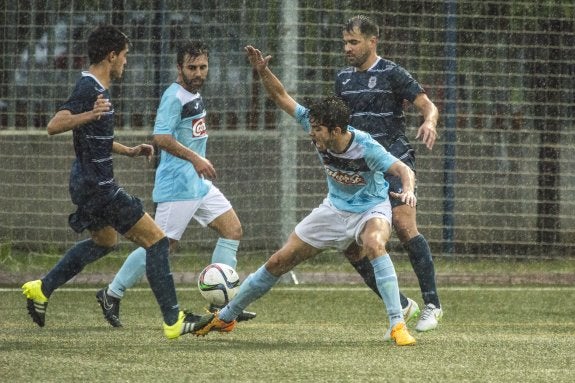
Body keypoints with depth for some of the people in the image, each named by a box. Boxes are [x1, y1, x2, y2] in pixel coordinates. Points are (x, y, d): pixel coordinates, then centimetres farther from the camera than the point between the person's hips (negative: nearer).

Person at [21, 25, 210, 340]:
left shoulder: (97, 88, 13)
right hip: (96, 186, -11)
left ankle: (41, 289, 31)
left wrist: (130, 151, 23)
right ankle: (173, 321, -6)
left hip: (89, 183, 11)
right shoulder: (89, 88, -18)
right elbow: (54, 126, -31)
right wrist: (89, 115, -47)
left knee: (104, 241, 32)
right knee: (156, 239, -7)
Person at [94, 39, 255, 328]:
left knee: (233, 229, 4)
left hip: (199, 183, 10)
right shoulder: (174, 96, -15)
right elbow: (161, 137, -27)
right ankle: (112, 295, 5)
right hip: (177, 186, -10)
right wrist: (195, 158, -32)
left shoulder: (195, 95, 15)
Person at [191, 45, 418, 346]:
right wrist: (263, 72, -28)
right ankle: (225, 317, 20)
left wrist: (408, 190, -57)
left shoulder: (365, 148, -32)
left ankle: (397, 325, -37)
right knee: (280, 260, 4)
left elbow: (403, 170, -35)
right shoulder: (316, 127, -19)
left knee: (373, 244, -40)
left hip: (371, 208, -5)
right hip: (335, 206, 5)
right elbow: (282, 97, -12)